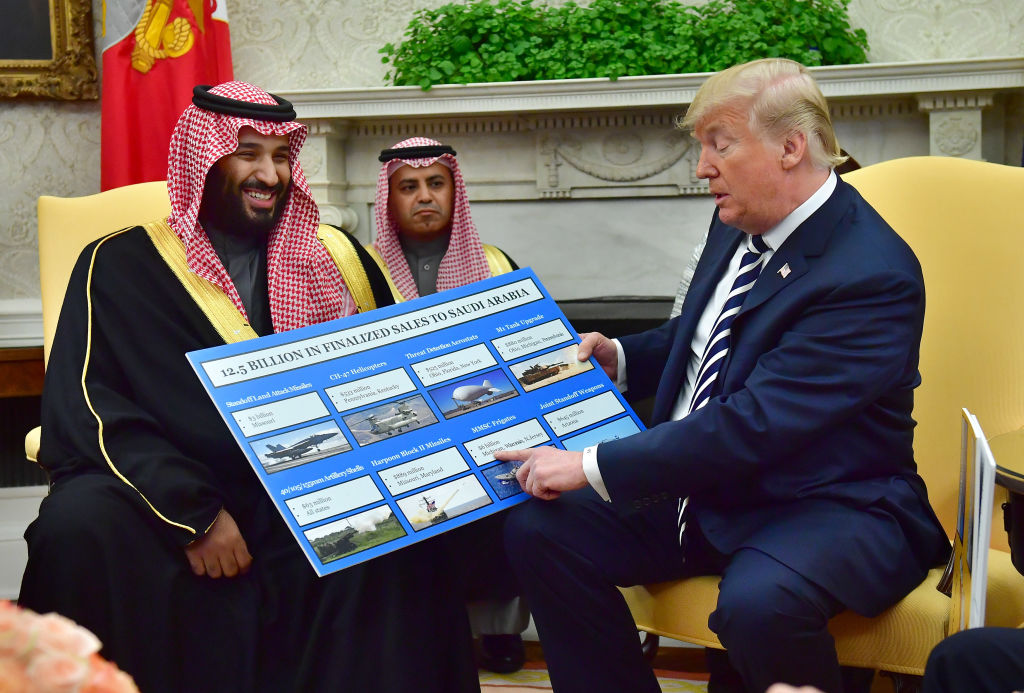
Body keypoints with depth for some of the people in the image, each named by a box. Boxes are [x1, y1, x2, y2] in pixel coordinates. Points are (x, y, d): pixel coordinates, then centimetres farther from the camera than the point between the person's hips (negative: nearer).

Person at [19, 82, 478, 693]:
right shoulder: (122, 264, 5)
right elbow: (85, 408, -6)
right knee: (78, 525, -31)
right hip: (174, 500, -1)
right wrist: (194, 511, -20)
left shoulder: (334, 256, 15)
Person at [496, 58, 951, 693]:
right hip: (700, 486, 8)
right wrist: (617, 358, 6)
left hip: (829, 507, -8)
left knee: (757, 602, -38)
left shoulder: (872, 275, -22)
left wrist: (591, 467, -25)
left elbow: (754, 425, -28)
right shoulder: (740, 226, 5)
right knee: (539, 528, -5)